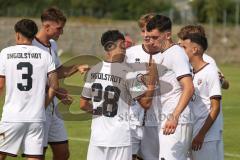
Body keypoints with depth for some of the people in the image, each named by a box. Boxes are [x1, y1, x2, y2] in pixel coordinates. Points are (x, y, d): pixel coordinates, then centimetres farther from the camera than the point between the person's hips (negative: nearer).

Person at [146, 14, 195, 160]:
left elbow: (189, 88, -22)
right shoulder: (164, 55, 20)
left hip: (175, 122, -10)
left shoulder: (176, 54, -11)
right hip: (166, 121, 10)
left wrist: (174, 117, -30)